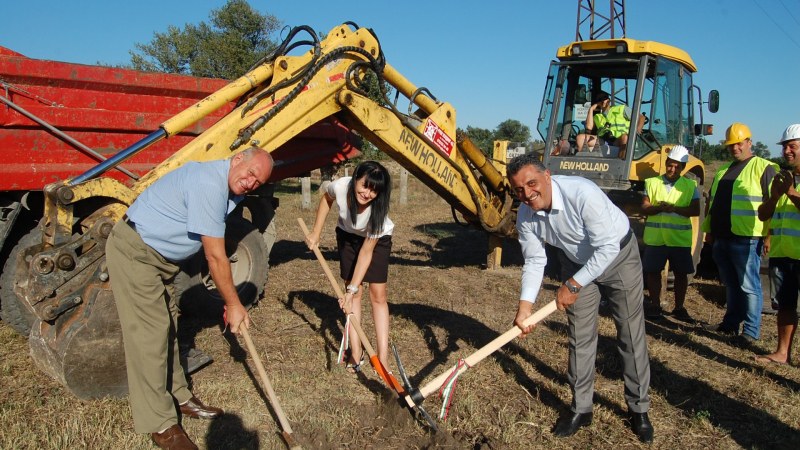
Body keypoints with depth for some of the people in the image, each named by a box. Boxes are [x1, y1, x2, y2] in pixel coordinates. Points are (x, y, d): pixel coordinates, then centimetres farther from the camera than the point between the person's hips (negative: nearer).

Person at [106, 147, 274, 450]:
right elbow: (215, 257, -25)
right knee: (150, 334, -8)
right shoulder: (209, 184, -28)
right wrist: (234, 304, -15)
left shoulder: (230, 190, 3)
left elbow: (217, 252, 9)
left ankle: (179, 397, 29)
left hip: (160, 255, 10)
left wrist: (228, 298, 7)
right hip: (133, 252, -10)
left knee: (167, 327, 16)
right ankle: (160, 425, 2)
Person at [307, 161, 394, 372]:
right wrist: (316, 232, -4)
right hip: (347, 235, 3)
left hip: (378, 239, -2)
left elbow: (366, 251, -31)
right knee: (354, 291, -4)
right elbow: (326, 198, -4)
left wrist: (352, 289, -32)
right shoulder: (340, 187, -32)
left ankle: (383, 357, -7)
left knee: (378, 294, -10)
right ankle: (356, 350, 4)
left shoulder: (378, 209, -38)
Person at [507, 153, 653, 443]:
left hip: (618, 255, -4)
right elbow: (534, 262, -9)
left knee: (631, 333, 3)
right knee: (580, 335, 6)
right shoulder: (525, 216, -19)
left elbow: (607, 247, -33)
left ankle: (639, 409, 19)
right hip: (577, 262, 4)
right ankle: (581, 408, 20)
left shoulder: (582, 193, -37)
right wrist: (524, 306, -18)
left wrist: (573, 285, -27)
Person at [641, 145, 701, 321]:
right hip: (655, 238, 0)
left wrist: (675, 208, -21)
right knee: (653, 271, 4)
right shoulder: (652, 183, 6)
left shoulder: (690, 185, 4)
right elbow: (644, 208, -1)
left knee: (681, 273, 7)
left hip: (680, 238, 0)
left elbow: (695, 210, -5)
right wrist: (659, 208, -22)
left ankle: (679, 308, 21)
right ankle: (655, 306, 17)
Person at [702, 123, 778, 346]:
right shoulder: (723, 170, 19)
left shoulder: (763, 168, -4)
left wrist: (769, 235, -15)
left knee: (749, 286, -1)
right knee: (731, 284, 16)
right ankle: (730, 324, 26)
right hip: (722, 239, 7)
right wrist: (709, 229, 20)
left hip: (746, 240, -7)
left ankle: (751, 331, 7)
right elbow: (712, 202, 24)